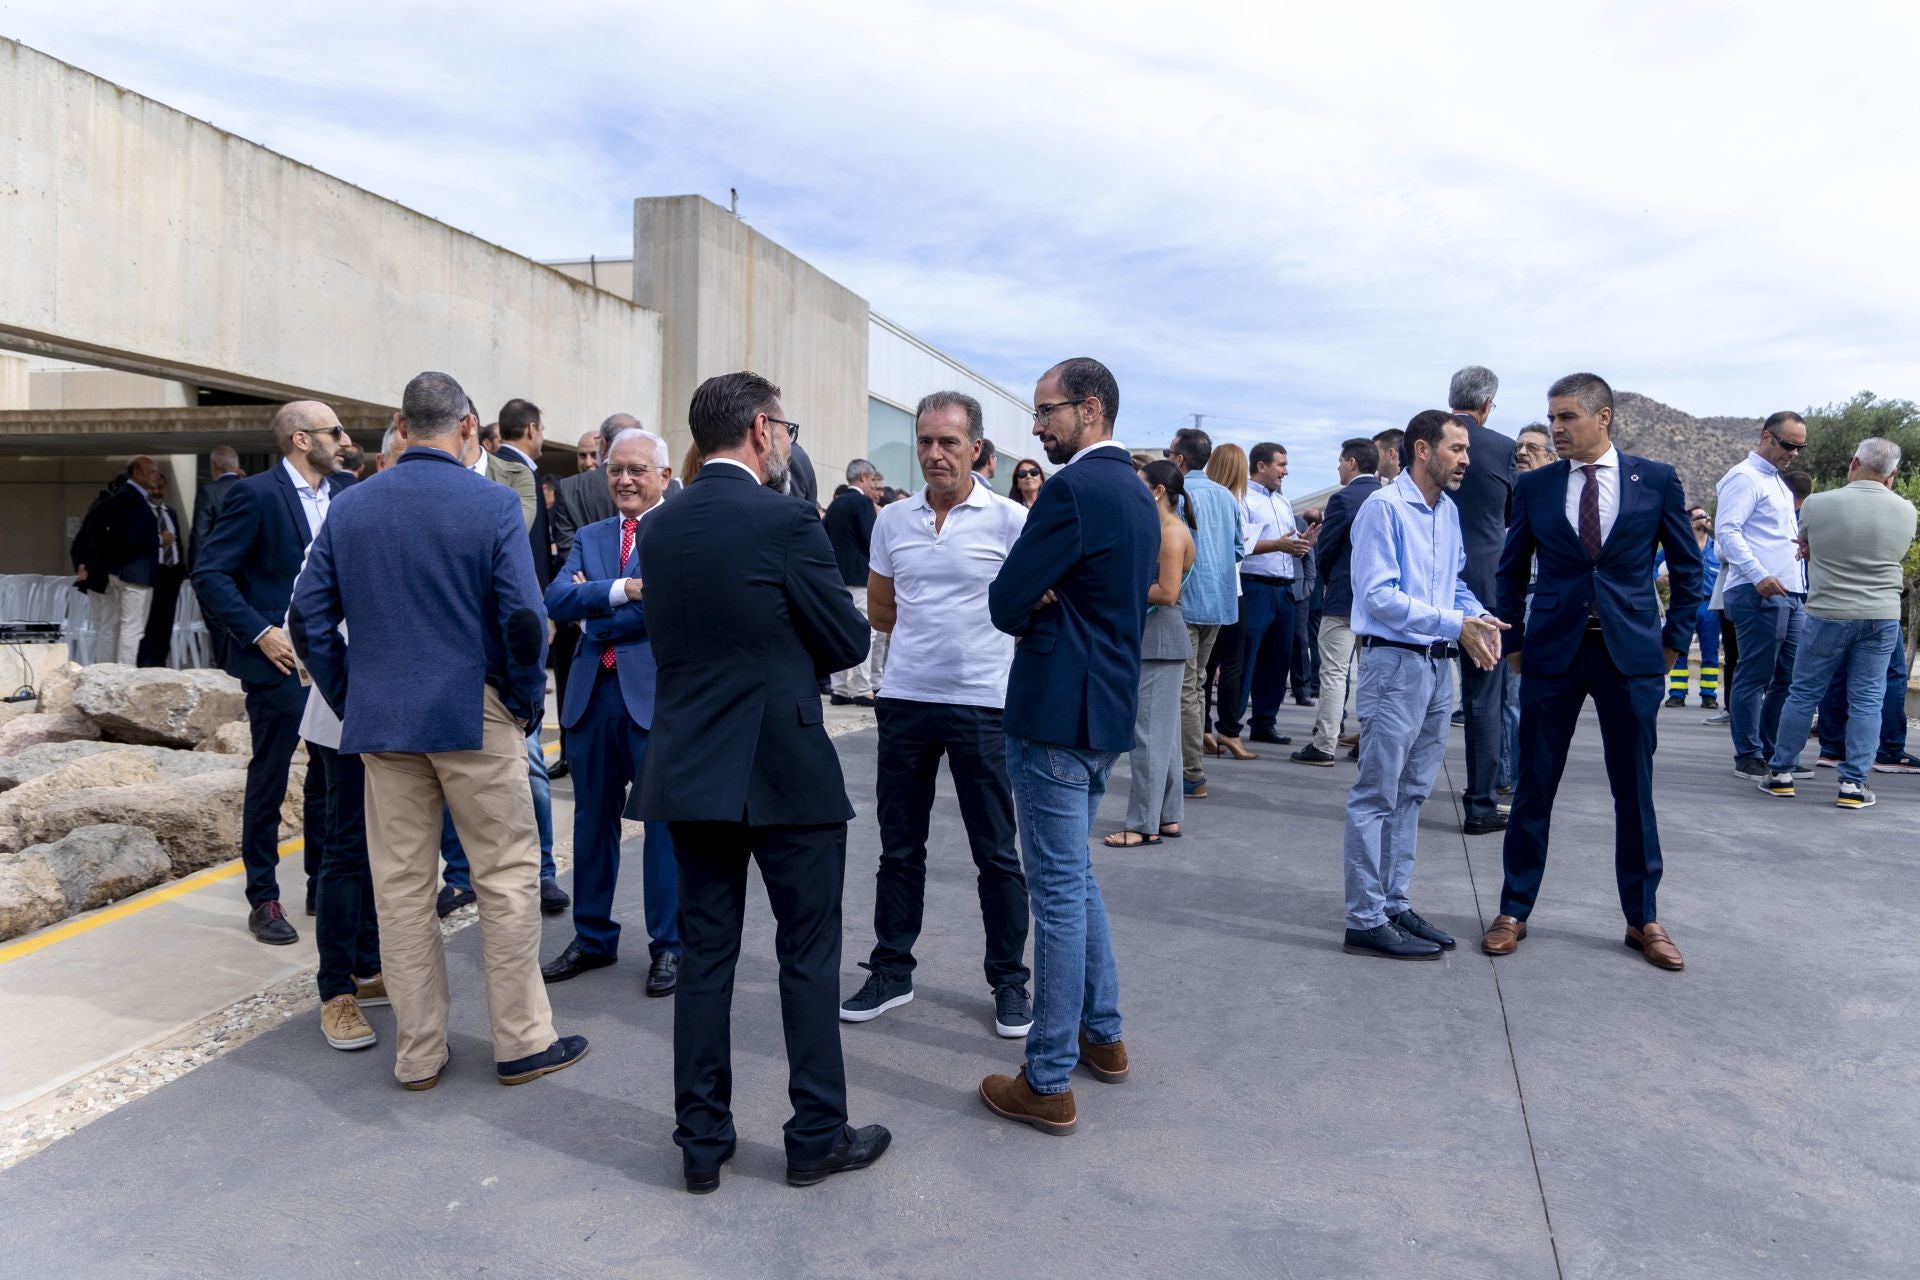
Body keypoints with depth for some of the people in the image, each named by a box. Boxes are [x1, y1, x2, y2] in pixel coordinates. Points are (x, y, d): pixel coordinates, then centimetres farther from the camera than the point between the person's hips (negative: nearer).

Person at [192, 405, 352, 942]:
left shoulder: (346, 493, 7)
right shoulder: (255, 494, -10)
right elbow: (210, 573, -11)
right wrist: (258, 632, -17)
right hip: (280, 659, -5)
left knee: (332, 776, 11)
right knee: (268, 780, 5)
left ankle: (324, 885, 25)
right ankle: (263, 900, 16)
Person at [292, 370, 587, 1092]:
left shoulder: (349, 507, 5)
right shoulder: (492, 505, -8)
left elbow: (310, 619, 6)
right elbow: (524, 619, -14)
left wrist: (350, 701, 13)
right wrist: (528, 701, -1)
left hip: (382, 720, 4)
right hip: (475, 714, -4)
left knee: (401, 887, 11)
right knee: (506, 876, 6)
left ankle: (417, 1053, 21)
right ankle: (521, 1042, 15)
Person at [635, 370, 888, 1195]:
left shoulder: (658, 528, 5)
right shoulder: (788, 521, -13)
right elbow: (849, 643, -8)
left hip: (689, 769, 6)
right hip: (785, 768, -5)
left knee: (704, 955, 12)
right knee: (809, 954, 8)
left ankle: (702, 1142, 21)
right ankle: (817, 1135, 18)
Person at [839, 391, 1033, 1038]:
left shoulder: (1010, 519, -6)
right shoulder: (893, 521, 6)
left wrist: (977, 644, 2)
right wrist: (932, 640, 10)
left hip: (982, 705, -4)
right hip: (905, 700, 4)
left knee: (996, 853, 5)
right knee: (899, 846, 13)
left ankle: (1010, 980, 20)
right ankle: (891, 969, 27)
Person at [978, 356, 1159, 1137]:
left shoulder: (1073, 489, -17)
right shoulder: (1138, 494, 13)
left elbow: (1006, 603, -18)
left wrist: (1032, 605, 3)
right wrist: (1045, 605, -1)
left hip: (1057, 714, -9)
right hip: (1107, 707, 9)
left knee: (1059, 890, -2)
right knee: (1075, 877, 22)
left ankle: (1049, 1084, 10)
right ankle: (1102, 1035, 35)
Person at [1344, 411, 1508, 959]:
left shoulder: (1449, 511, 12)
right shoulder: (1384, 507, -12)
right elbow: (1379, 595, -18)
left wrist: (1479, 616, -1)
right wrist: (1455, 623, -21)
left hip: (1439, 665, 9)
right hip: (1395, 663, -8)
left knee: (1411, 794, 14)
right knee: (1376, 795, -3)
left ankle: (1394, 904, 25)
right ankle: (1365, 920, 3)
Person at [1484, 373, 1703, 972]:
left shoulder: (1657, 479, 1)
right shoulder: (1534, 486, 3)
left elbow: (1687, 566, 9)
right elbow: (1512, 570, 11)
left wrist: (1674, 639, 4)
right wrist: (1513, 640, 6)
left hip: (1631, 653, 0)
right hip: (1552, 652, 1)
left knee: (1634, 789, 8)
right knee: (1533, 787, 5)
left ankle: (1643, 919, 21)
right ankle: (1514, 910, 17)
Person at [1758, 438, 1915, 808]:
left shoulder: (1818, 504, -9)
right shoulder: (1905, 511, -1)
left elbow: (1805, 547, 7)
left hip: (1828, 614, -2)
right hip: (1882, 616, 2)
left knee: (1804, 694, 8)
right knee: (1867, 699, 5)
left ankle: (1781, 773, 14)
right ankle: (1853, 783, 4)